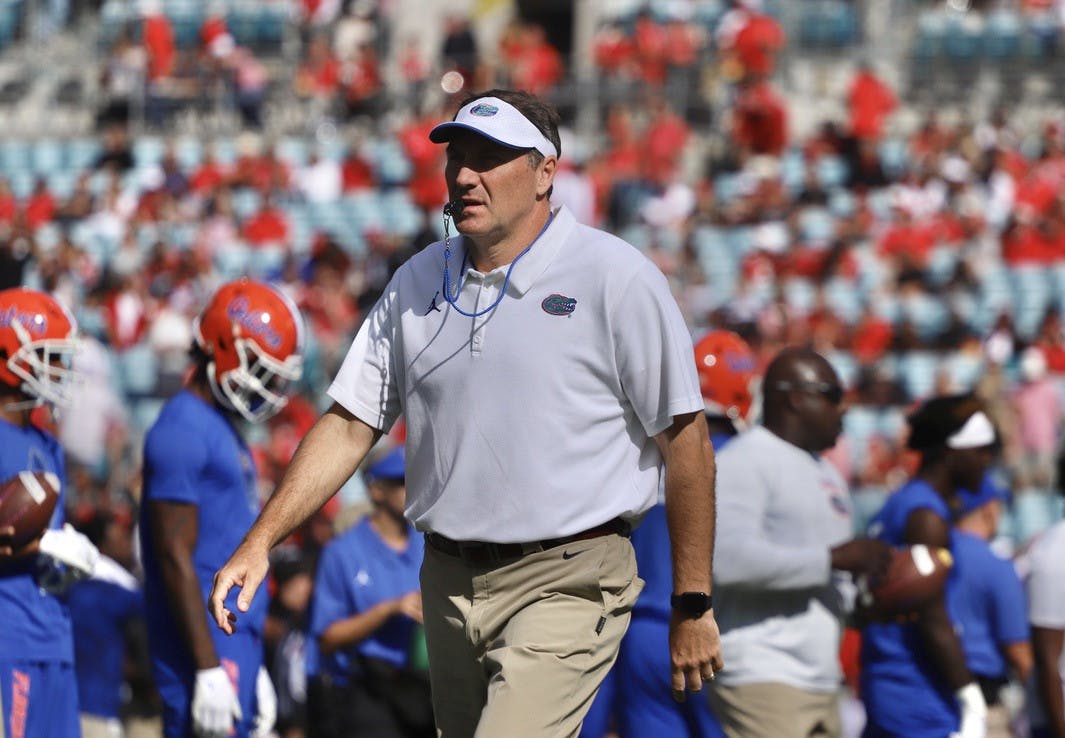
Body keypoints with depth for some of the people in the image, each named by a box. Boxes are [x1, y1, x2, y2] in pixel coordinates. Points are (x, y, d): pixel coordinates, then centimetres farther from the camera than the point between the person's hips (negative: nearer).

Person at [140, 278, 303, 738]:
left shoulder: (224, 429, 18)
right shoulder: (183, 432, -13)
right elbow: (176, 558, -17)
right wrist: (208, 667, -21)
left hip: (238, 643, 10)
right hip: (208, 645, -10)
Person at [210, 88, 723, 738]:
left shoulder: (616, 277, -6)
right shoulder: (419, 282, 10)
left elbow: (685, 439, -5)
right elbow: (350, 425, 13)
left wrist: (693, 607, -6)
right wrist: (260, 542, 3)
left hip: (565, 583, -6)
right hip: (448, 581, 6)